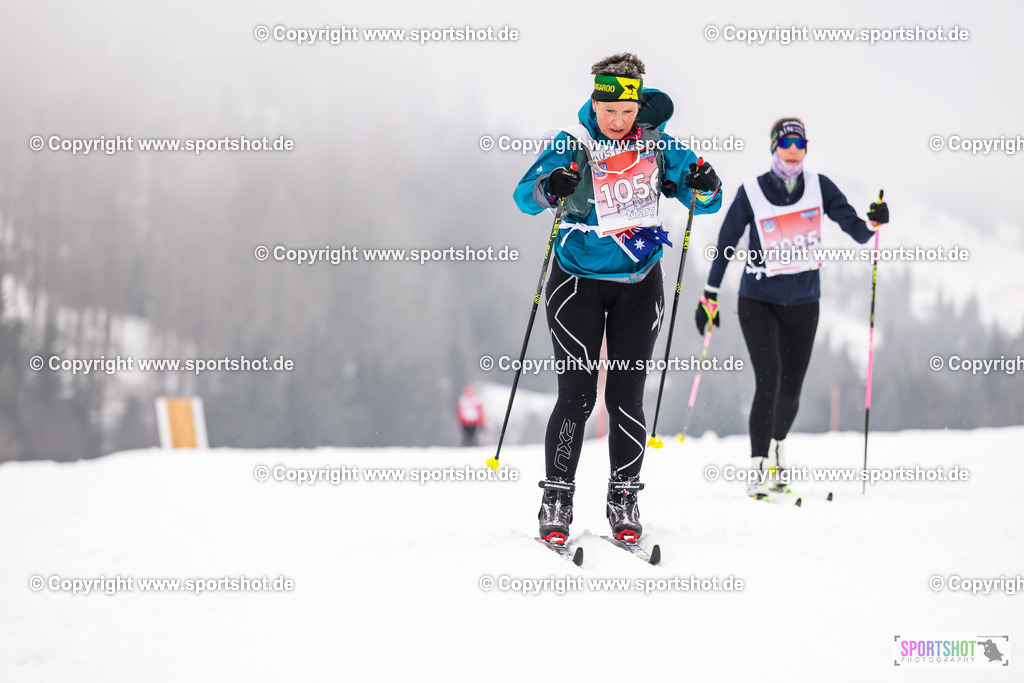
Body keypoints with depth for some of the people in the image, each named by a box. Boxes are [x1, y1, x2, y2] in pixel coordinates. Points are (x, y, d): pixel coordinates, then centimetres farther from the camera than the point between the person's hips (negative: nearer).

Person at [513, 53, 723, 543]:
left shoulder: (656, 143, -1)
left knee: (626, 396, 1)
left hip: (639, 284, 2)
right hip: (579, 281, -2)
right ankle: (556, 502, 2)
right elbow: (524, 197, -19)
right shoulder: (571, 145, -9)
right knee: (577, 395, -7)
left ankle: (624, 502, 11)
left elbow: (705, 201, 4)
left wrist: (704, 187, -20)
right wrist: (550, 189, -41)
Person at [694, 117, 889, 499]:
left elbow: (856, 231, -3)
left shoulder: (819, 187, -1)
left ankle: (777, 448, 36)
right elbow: (725, 244, 0)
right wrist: (709, 297, 2)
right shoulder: (751, 193, -7)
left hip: (803, 304, 3)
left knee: (791, 390, 7)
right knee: (768, 381, -17)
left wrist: (873, 223, -25)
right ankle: (758, 471, -13)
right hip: (758, 301, -2)